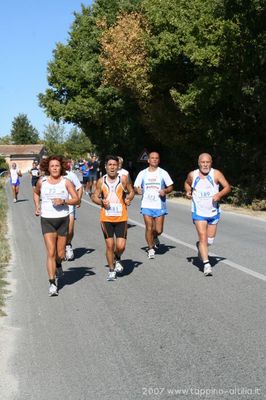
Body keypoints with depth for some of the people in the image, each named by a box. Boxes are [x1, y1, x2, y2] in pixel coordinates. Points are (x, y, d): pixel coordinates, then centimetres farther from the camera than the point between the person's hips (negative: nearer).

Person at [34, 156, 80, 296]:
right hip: (47, 220, 0)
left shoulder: (66, 182, -2)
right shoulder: (42, 181, 2)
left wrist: (63, 201, -19)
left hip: (63, 220, 1)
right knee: (51, 253, -11)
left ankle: (58, 264, 44)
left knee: (60, 255, 8)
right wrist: (37, 206, 8)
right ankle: (52, 283, -7)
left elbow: (77, 200, -3)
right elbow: (36, 193, 23)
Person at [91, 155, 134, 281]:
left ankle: (117, 259, 28)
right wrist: (101, 202, -12)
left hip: (121, 218, -1)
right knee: (110, 245, 4)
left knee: (121, 246, -7)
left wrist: (128, 199, -8)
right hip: (106, 218, 1)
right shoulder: (101, 181, 2)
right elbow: (94, 197, 8)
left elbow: (131, 192, 12)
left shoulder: (123, 179, -1)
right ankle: (111, 270, 23)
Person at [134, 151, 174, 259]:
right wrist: (137, 190, -14)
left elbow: (171, 187, 7)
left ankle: (155, 237, 35)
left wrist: (165, 191, -15)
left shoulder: (163, 173, 2)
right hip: (146, 205, 0)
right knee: (149, 228, -4)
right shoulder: (142, 173, 5)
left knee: (159, 230, 0)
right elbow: (135, 187, 10)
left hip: (159, 206, 0)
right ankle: (150, 249, 14)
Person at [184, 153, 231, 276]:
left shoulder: (216, 174, -8)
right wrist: (188, 191, 0)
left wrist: (219, 194, -23)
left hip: (213, 212, 1)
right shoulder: (192, 175, -2)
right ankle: (206, 264, -11)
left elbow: (227, 187, -5)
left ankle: (200, 246, 44)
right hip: (198, 212, -1)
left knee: (210, 240, 11)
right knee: (203, 237, -13)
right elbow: (187, 183, 20)